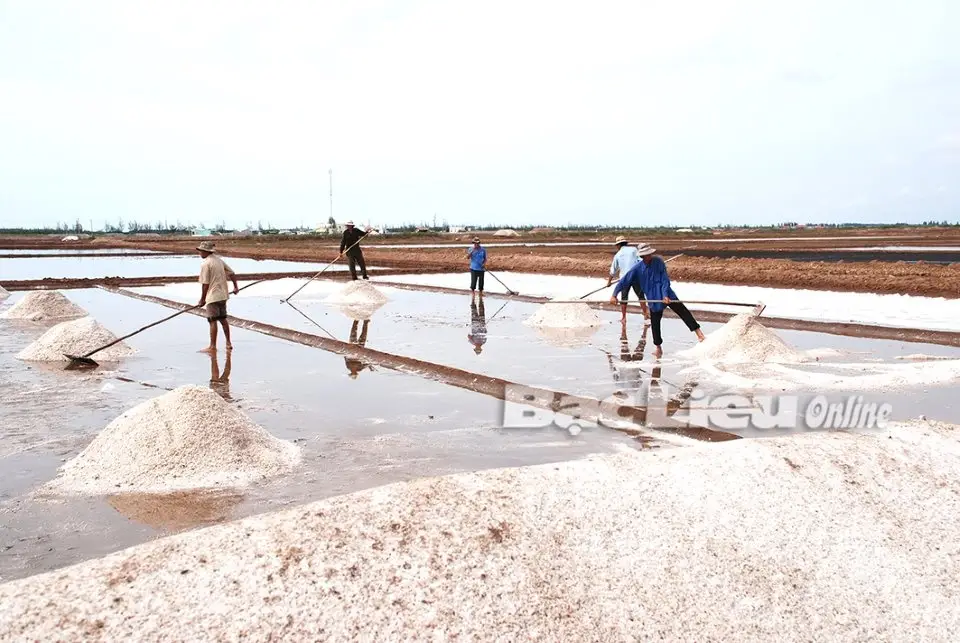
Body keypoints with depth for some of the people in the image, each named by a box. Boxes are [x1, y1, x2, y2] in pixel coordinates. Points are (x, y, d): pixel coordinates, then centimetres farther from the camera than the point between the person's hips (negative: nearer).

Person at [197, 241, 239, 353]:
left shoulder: (205, 264, -13)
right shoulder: (220, 260, 10)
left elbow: (205, 284, -14)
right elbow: (232, 273, 11)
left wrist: (202, 299, -8)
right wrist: (236, 286, 17)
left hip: (212, 296, -8)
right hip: (223, 295, 8)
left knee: (213, 321, -4)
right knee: (223, 319, 16)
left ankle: (212, 347, -1)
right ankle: (228, 344, 20)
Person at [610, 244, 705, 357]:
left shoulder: (658, 261, -9)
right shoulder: (637, 269, -7)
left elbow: (665, 280, -9)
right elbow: (623, 282, -6)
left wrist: (665, 295, -19)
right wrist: (614, 295, -13)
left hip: (667, 295, -1)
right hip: (654, 299, 1)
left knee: (683, 311, -5)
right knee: (654, 323, 8)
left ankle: (698, 331, 0)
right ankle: (658, 348, 21)